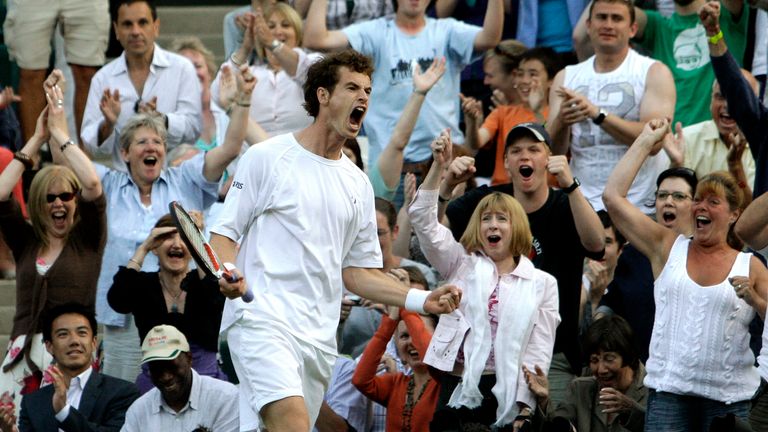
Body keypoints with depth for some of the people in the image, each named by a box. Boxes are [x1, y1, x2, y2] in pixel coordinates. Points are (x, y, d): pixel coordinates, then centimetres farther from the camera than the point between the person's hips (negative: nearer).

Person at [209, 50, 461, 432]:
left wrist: (422, 300, 6)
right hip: (261, 317, -6)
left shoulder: (358, 184, 18)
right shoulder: (267, 157, 2)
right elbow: (223, 233, 2)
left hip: (319, 338, 6)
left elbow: (356, 271, 19)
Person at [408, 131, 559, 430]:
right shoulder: (462, 265, 14)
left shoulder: (543, 283, 9)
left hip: (506, 392, -1)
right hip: (455, 384, 1)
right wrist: (438, 166, -7)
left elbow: (540, 350, 3)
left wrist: (525, 406, -8)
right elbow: (424, 220, 3)